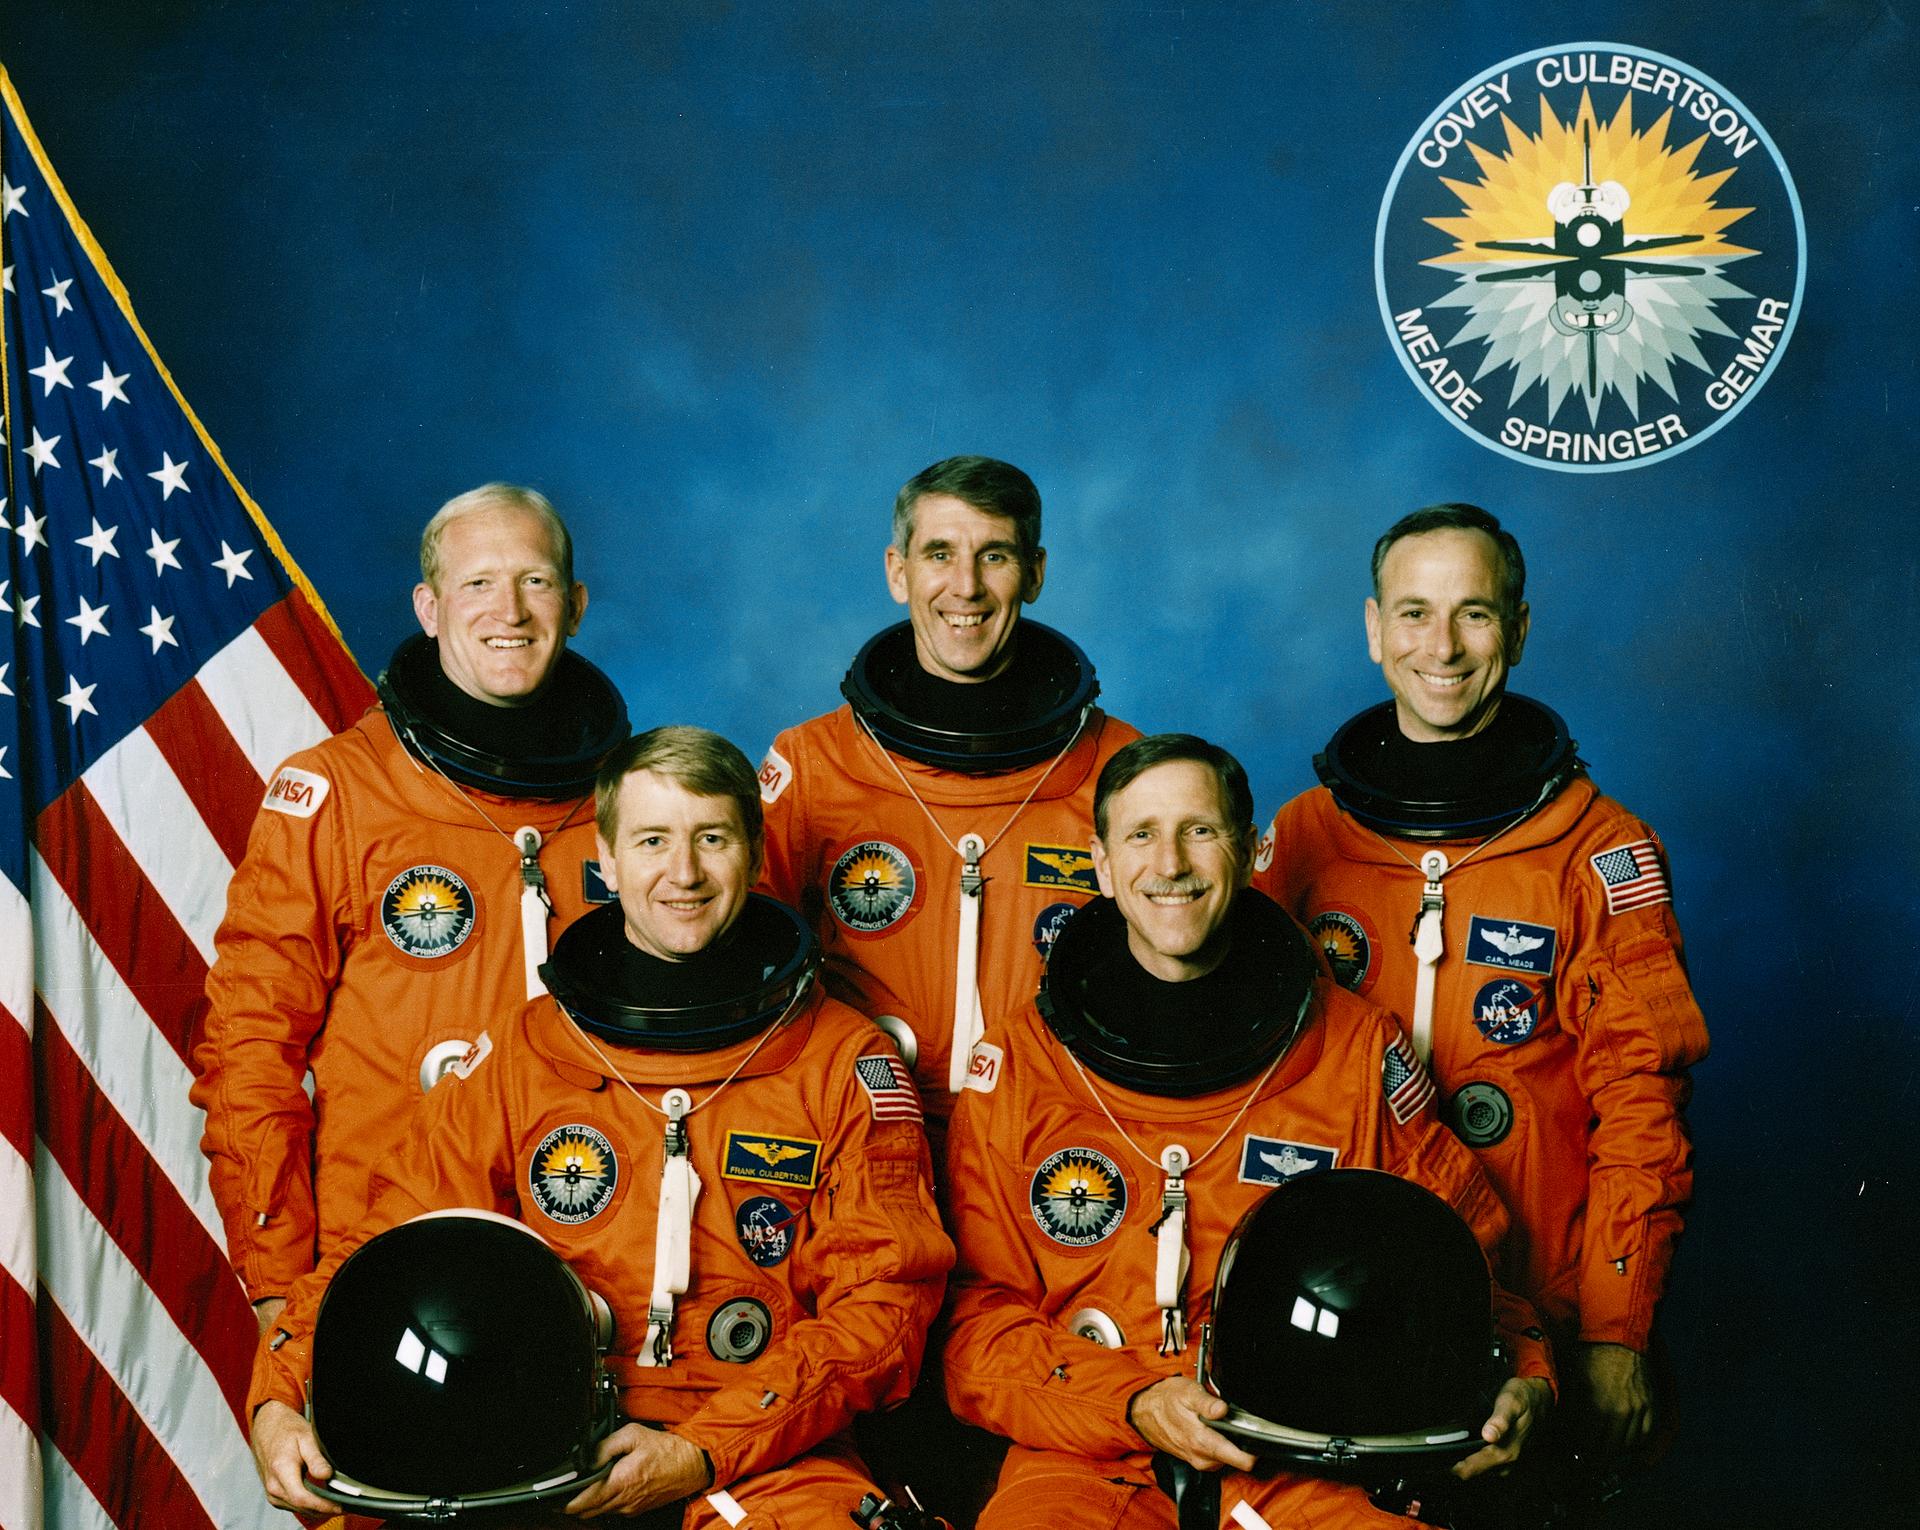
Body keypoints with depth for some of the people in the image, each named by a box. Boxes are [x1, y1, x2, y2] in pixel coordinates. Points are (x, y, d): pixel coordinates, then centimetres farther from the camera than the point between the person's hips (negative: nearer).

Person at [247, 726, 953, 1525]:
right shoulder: (515, 1057, 11)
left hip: (767, 1454, -1)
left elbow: (880, 1301, -1)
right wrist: (282, 1400, -11)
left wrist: (705, 1453, -13)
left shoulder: (847, 1064, 5)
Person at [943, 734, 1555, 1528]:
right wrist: (1133, 1405, -11)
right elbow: (977, 1320, 5)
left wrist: (1519, 1378, -6)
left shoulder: (1358, 1049, 8)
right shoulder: (1011, 1068, 5)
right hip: (1087, 1458, 0)